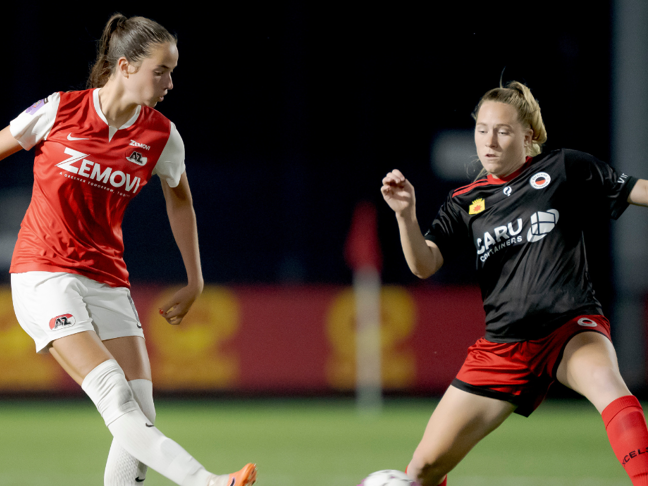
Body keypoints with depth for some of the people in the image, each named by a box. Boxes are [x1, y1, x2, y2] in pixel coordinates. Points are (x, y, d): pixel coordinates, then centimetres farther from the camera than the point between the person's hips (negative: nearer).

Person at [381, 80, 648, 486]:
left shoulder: (563, 169, 4)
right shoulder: (464, 204, 10)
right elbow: (424, 265, -2)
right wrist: (406, 214, -20)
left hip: (571, 327, -3)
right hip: (504, 344, 3)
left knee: (606, 380, -40)